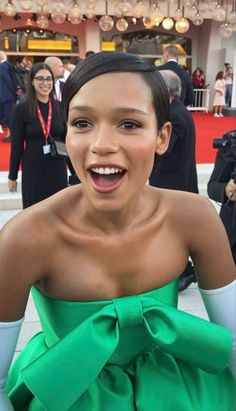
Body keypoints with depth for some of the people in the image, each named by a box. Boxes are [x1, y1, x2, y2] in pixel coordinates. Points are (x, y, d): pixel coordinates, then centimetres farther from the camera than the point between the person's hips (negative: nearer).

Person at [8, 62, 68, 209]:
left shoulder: (60, 107, 2)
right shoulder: (22, 109, -6)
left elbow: (67, 140, 7)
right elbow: (16, 145, -4)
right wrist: (12, 176, -2)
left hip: (57, 169, 3)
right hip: (33, 170, -2)